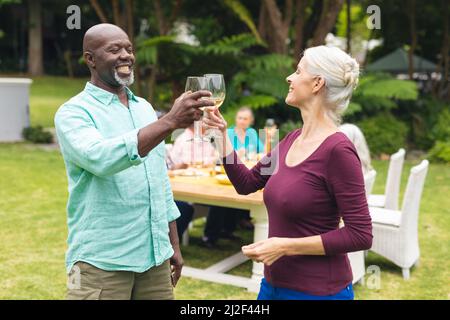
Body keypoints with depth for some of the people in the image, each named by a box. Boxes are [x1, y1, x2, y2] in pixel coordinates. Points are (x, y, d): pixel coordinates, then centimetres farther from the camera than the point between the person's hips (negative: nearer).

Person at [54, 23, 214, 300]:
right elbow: (101, 158, -30)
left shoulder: (145, 108, 10)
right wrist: (170, 122, -35)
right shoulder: (74, 112, -9)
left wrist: (174, 245, 14)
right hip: (102, 261, -5)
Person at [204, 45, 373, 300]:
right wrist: (221, 135, 6)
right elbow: (246, 183, 14)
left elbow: (361, 235, -19)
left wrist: (285, 246, -22)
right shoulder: (292, 140, 4)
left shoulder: (338, 149, -19)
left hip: (318, 290, -7)